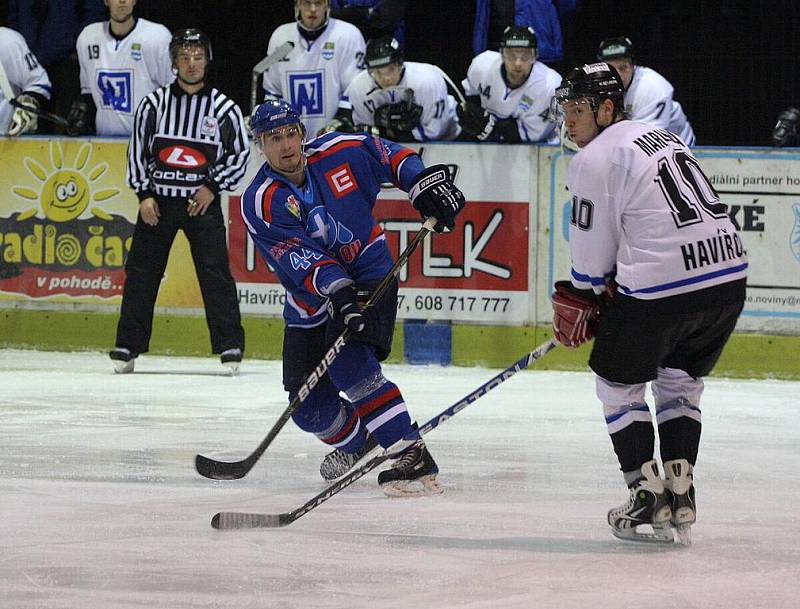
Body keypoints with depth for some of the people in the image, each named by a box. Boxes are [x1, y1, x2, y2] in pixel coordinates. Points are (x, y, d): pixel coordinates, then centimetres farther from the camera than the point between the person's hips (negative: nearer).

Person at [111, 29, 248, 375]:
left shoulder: (223, 107, -1)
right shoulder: (154, 103, 1)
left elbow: (240, 153, 7)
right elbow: (137, 151, 7)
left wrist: (213, 187, -3)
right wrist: (144, 194, -1)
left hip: (203, 202, -1)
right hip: (157, 200, 1)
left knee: (215, 273, -7)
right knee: (141, 272, 0)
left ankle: (230, 346, -2)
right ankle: (128, 346, 7)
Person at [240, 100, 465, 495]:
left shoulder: (339, 153, -9)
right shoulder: (261, 203, -15)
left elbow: (387, 155, 9)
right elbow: (299, 257, -25)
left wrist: (422, 182, -7)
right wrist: (337, 291, -39)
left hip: (370, 277, -2)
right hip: (312, 300, 2)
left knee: (348, 364, -28)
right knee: (310, 407, 0)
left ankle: (414, 457, -30)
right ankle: (355, 438, 35)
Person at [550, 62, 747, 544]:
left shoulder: (594, 160, -3)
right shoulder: (664, 137, 22)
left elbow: (593, 249, -2)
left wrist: (576, 305, 14)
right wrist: (608, 294, 27)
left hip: (660, 287, -7)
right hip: (729, 274, 7)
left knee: (619, 383, 12)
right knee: (680, 381, 24)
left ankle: (647, 495, 7)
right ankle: (680, 492, 15)